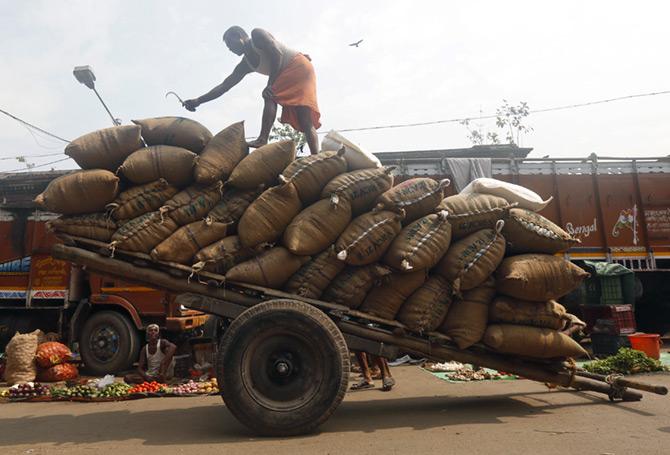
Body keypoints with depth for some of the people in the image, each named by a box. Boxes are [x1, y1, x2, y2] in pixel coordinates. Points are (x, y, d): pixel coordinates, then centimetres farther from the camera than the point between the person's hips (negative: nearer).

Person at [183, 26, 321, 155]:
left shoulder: (257, 35, -5)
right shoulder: (245, 65, 14)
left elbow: (277, 53, -19)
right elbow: (225, 85, 10)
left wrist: (270, 84, -23)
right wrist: (198, 100, 4)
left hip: (299, 66, -8)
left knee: (270, 96, -23)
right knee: (305, 122, -7)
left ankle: (263, 140, -35)